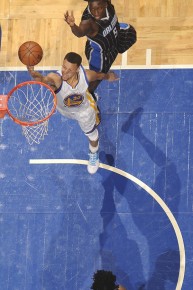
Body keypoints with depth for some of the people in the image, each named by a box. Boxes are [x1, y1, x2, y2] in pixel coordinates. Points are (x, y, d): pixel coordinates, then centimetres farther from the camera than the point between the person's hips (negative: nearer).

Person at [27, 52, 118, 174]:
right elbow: (42, 79, -73)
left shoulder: (86, 75, -40)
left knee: (92, 136, 24)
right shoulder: (56, 79, -49)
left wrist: (109, 76, 7)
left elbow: (100, 75, -15)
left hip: (84, 110, 0)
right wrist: (32, 72, -96)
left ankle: (94, 154, 60)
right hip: (64, 109, 0)